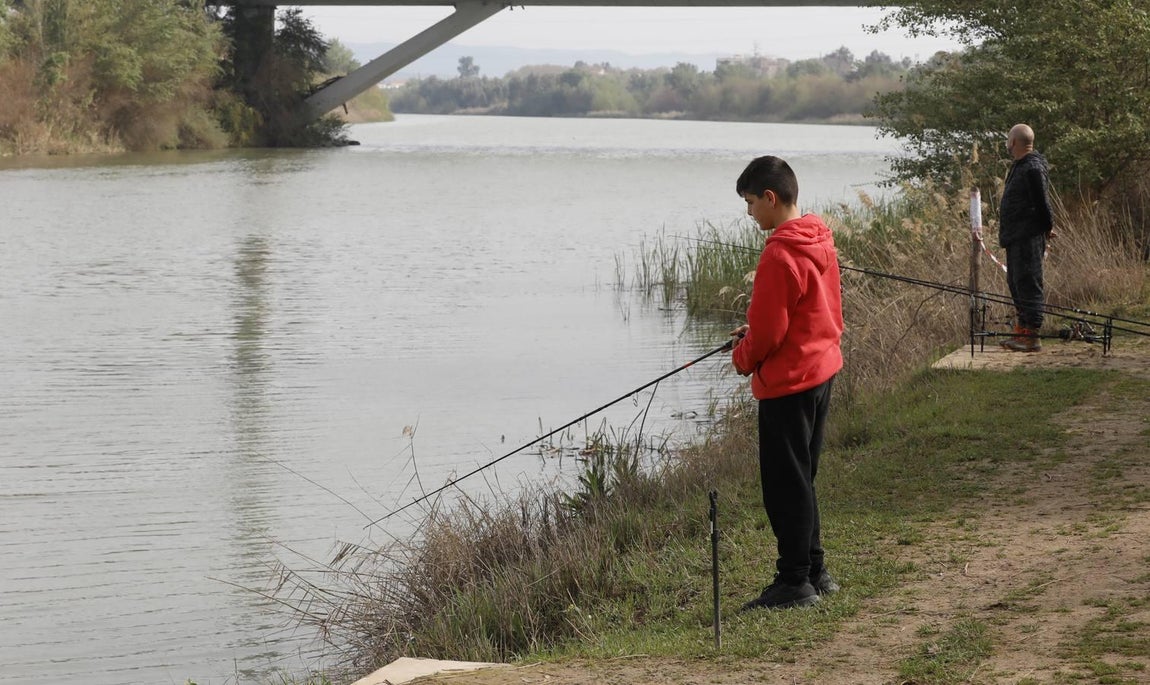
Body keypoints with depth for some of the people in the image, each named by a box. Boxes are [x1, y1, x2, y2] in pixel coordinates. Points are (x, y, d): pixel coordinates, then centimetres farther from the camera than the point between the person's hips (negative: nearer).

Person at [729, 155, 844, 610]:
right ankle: (813, 571, 25)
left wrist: (742, 356, 1)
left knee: (785, 485, -1)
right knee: (800, 479, 18)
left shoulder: (780, 254, -21)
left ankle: (794, 582, 5)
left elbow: (767, 333, -20)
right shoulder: (820, 242, 7)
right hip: (822, 369, 10)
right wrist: (754, 335, 13)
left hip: (787, 383, -10)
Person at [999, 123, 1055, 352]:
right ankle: (1021, 332, 23)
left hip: (1028, 237, -11)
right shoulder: (1020, 166, 16)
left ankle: (1032, 337, -7)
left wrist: (1047, 228, -5)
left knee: (1028, 284, -8)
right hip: (1016, 237, 11)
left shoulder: (1033, 168, -17)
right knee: (1016, 283, 15)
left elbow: (1042, 203, -17)